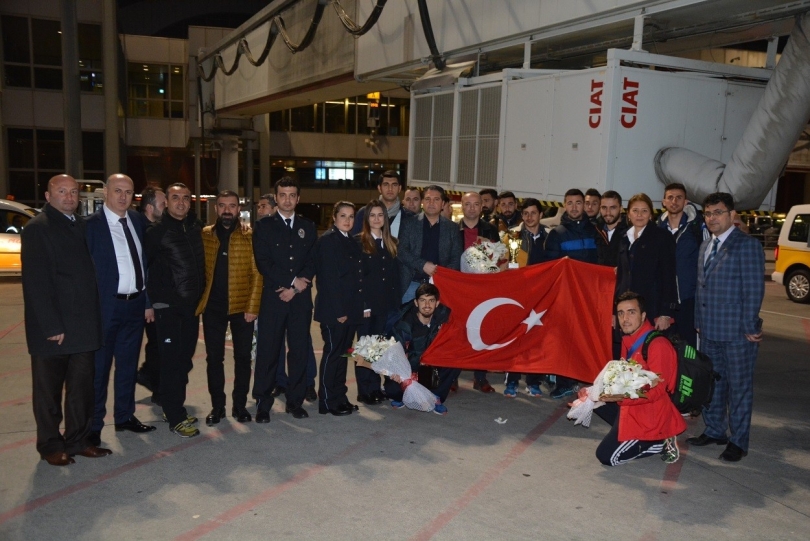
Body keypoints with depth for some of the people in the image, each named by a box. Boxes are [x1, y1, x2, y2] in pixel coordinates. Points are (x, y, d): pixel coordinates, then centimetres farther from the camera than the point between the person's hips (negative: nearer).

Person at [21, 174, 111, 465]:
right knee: (49, 391, 9)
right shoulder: (37, 229, -8)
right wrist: (52, 327, -17)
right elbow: (36, 283, -14)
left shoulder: (81, 226, 12)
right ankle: (51, 446, 22)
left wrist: (94, 318, 8)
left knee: (82, 388, 13)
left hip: (84, 325, 6)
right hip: (52, 329, -6)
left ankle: (78, 440, 25)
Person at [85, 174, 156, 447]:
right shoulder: (91, 224, -10)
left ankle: (125, 416, 31)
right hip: (105, 306, -6)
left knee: (128, 364, 17)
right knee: (99, 366, 4)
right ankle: (93, 425, 17)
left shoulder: (136, 220, 8)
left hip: (135, 304, 6)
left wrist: (148, 301, 8)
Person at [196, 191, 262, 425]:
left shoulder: (249, 236, -1)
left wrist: (252, 307, -11)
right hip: (213, 306, 2)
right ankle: (217, 406, 19)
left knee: (242, 357, 7)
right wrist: (198, 301, -3)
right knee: (214, 358, 7)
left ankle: (240, 405, 20)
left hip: (242, 306, -1)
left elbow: (257, 274, -5)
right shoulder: (204, 235, 5)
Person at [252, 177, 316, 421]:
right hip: (273, 298, -2)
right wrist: (293, 281, -11)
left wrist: (295, 288, -7)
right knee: (268, 352, -1)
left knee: (299, 351, 5)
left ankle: (295, 401, 16)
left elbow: (313, 262, 6)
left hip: (301, 298, 3)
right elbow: (263, 262, -5)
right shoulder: (264, 226, 5)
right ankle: (263, 404, 9)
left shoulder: (308, 227, 13)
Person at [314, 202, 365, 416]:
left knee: (343, 352, 12)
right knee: (333, 352, -1)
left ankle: (340, 397, 21)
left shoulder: (352, 242, 15)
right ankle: (328, 402, 7)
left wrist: (363, 305, 9)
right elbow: (327, 277, -15)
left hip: (351, 308, 8)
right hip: (334, 309, -8)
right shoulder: (327, 240, -9)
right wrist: (338, 310, -18)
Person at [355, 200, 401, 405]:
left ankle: (375, 388, 18)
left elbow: (396, 276, 13)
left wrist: (396, 303, 5)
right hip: (365, 304, -4)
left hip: (386, 305, 4)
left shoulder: (392, 244, 13)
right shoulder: (358, 242, -1)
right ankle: (364, 391, 9)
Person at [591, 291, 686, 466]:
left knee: (607, 456, -9)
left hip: (649, 414, -9)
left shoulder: (657, 345, -21)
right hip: (629, 406, 9)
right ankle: (627, 435, 7)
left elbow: (656, 390, -24)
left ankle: (660, 443, 2)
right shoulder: (629, 340, 7)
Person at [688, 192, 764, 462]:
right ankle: (714, 430, 31)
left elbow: (754, 290, -13)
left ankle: (738, 441, 16)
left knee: (739, 386, 5)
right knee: (711, 382, 16)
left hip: (737, 332, -7)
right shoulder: (705, 246, 13)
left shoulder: (747, 245, -10)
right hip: (710, 330, 7)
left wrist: (750, 327, -14)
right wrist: (699, 322, 12)